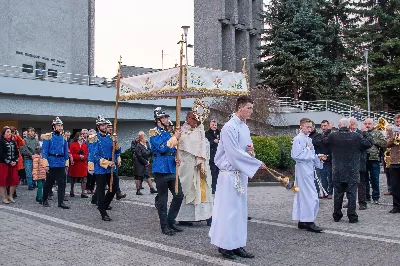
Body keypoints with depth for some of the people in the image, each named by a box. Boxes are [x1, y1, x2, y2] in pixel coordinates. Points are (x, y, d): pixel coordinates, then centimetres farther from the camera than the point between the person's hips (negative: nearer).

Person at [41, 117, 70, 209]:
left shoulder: (63, 138, 9)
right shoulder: (48, 136, -4)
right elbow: (45, 150, -7)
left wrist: (66, 163, 12)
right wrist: (46, 163, -12)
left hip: (61, 164, 4)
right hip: (51, 163, -4)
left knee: (62, 183, 0)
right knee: (49, 183, 9)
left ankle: (61, 202, 4)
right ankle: (45, 200, 27)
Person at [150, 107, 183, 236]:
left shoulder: (167, 132, 17)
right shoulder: (154, 132, -6)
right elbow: (162, 148, -19)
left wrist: (176, 159, 4)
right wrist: (174, 138, -15)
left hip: (172, 169, 7)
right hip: (161, 169, -7)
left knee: (179, 195, 5)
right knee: (163, 200, 2)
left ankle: (170, 221, 19)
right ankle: (165, 226, 12)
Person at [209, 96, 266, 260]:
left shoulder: (245, 127, 13)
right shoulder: (229, 127, -14)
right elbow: (235, 153, -20)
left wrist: (251, 150, -3)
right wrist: (257, 164, -16)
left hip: (242, 173, 9)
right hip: (230, 173, -8)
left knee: (240, 210, 10)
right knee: (227, 209, -2)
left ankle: (237, 245, 18)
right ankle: (224, 245, 9)